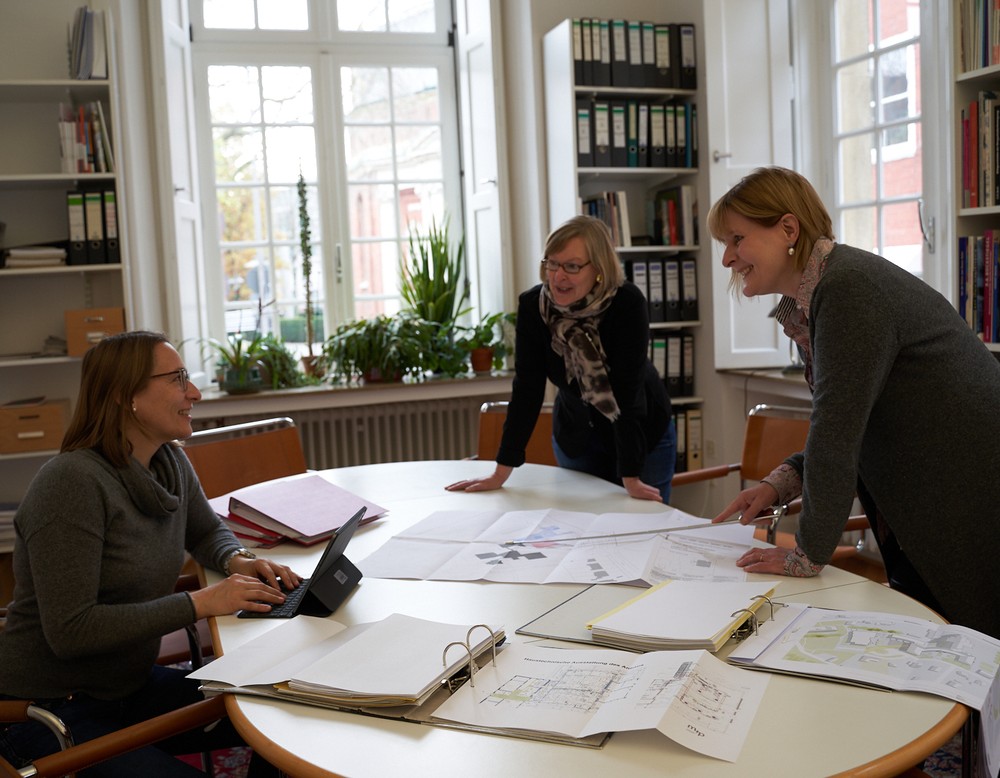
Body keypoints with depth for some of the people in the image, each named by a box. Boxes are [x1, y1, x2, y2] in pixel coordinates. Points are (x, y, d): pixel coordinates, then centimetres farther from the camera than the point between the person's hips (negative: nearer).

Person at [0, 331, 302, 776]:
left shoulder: (170, 463, 0)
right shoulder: (74, 481, -24)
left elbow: (206, 532, 19)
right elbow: (69, 631, -26)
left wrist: (237, 561, -4)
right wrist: (200, 603, -26)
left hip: (132, 685, 7)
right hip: (49, 708, -7)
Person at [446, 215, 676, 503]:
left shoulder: (628, 303, -28)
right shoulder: (532, 305, -19)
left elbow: (628, 392, -30)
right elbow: (527, 390, -16)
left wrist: (631, 479, -33)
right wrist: (500, 474, -18)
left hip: (642, 433, -2)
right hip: (576, 436, 3)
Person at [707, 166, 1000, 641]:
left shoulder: (850, 288, -22)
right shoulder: (806, 303, 8)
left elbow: (838, 426, -24)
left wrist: (807, 555, -17)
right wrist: (779, 484, 1)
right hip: (924, 523, 9)